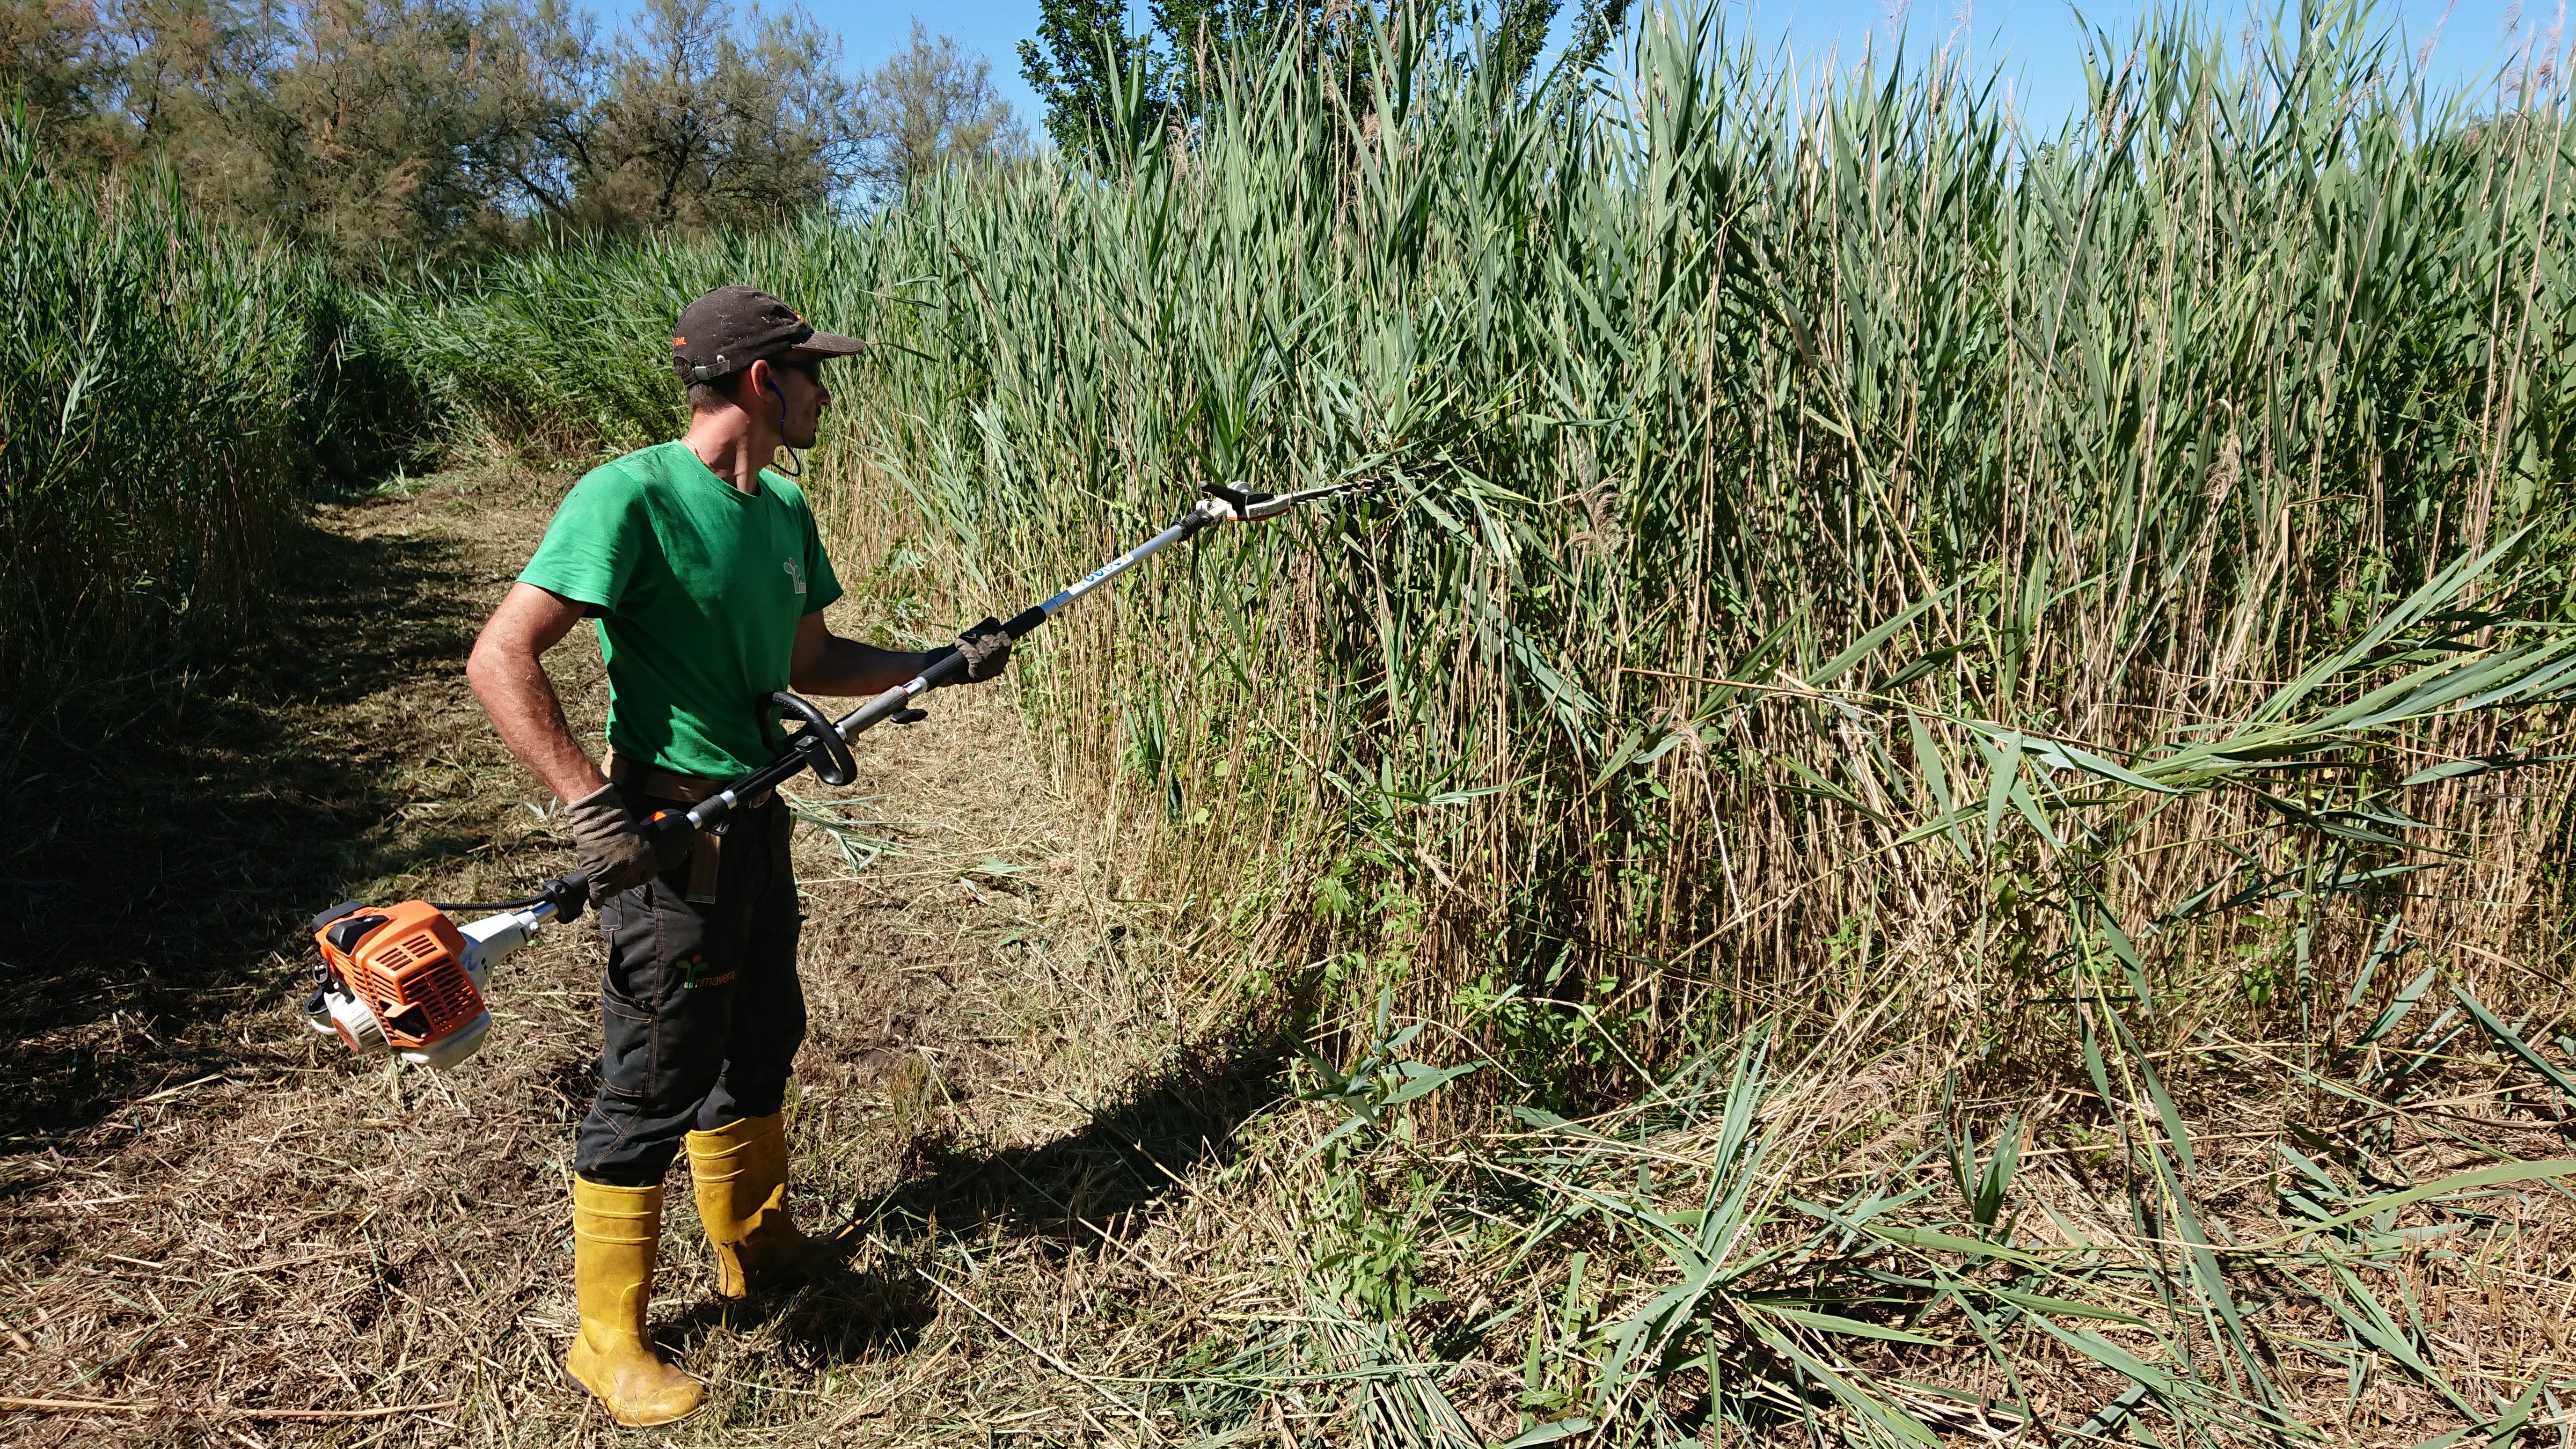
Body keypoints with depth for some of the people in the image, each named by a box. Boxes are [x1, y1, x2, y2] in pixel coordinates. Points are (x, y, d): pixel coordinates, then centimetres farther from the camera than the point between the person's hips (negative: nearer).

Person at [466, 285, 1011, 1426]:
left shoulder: (784, 513, 7)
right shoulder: (631, 496, -18)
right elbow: (501, 660, -21)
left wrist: (943, 661, 9)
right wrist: (590, 806, -28)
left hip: (756, 819, 8)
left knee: (759, 1044, 22)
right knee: (655, 1083, 3)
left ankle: (758, 1249, 44)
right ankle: (608, 1339, 21)